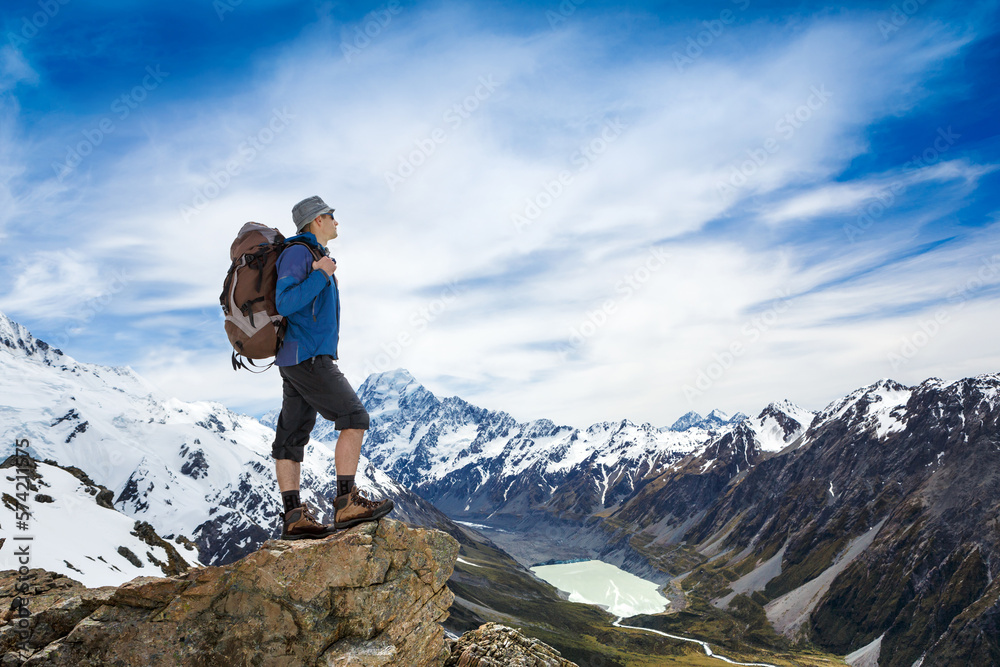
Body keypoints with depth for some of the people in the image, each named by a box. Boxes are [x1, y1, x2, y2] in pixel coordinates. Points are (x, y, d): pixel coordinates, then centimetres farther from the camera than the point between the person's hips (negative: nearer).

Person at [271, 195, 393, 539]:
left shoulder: (313, 256, 22)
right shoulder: (297, 252, -8)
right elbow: (285, 304, -19)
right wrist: (321, 275, -18)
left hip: (299, 359, 10)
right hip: (306, 356, -10)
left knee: (292, 435, 4)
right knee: (354, 418, -12)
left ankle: (294, 517, 4)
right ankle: (347, 502, -14)